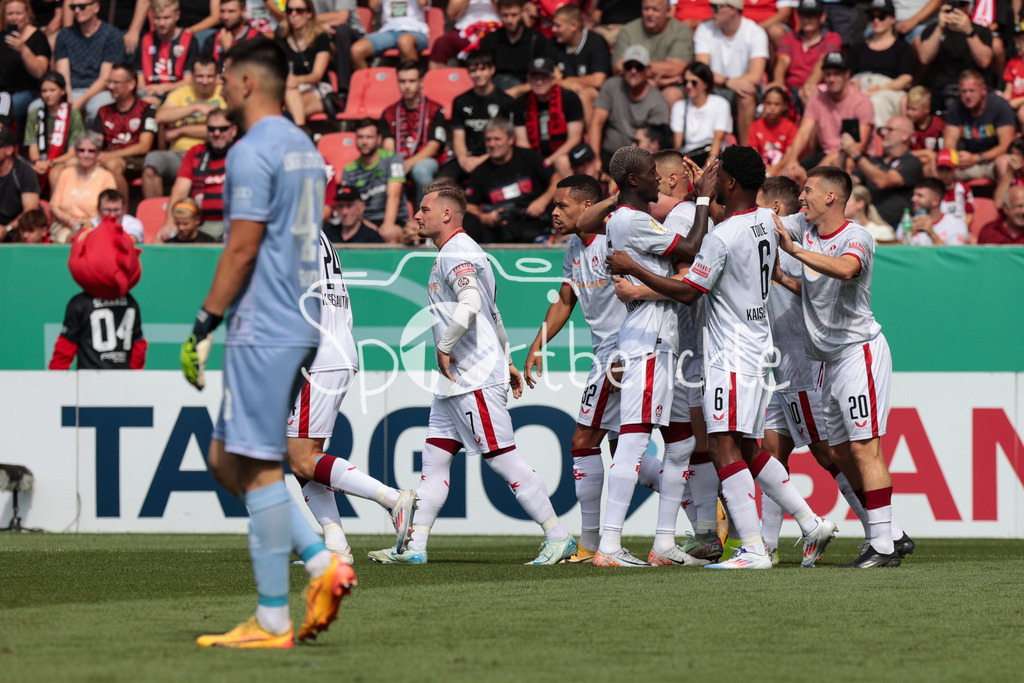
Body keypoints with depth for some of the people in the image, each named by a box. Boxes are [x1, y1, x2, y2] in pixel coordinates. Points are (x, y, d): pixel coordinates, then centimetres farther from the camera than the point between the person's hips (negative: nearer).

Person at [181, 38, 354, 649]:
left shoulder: (253, 152, -12)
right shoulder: (305, 150, 17)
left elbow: (243, 249, -16)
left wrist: (203, 328, -12)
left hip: (262, 330, -9)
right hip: (302, 324, 9)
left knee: (258, 466, -6)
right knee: (228, 460, 14)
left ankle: (272, 621, -5)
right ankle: (323, 562, 3)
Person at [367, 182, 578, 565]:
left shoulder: (457, 253, -13)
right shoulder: (451, 253, 20)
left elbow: (470, 306, -29)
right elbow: (492, 314, 27)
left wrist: (444, 348, -18)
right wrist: (506, 360, 29)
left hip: (477, 379, -11)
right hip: (455, 380, 11)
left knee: (503, 459, -9)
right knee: (434, 459, 6)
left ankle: (558, 538, -6)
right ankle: (414, 548, 5)